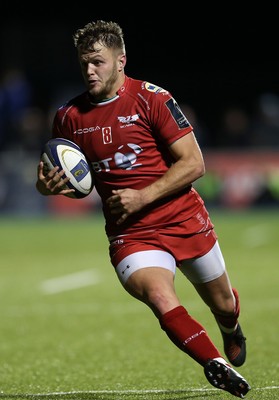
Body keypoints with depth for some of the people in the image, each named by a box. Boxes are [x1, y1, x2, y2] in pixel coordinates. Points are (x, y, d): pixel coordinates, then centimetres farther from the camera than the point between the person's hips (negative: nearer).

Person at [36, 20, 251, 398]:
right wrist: (49, 185, -9)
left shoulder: (152, 98, -10)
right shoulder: (69, 116, 1)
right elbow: (78, 181, 15)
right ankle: (219, 367, -35)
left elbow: (194, 164, -11)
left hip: (185, 221, -1)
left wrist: (143, 197, -19)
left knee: (223, 305, 17)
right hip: (129, 235, 1)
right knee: (160, 297, -30)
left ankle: (232, 335, 53)